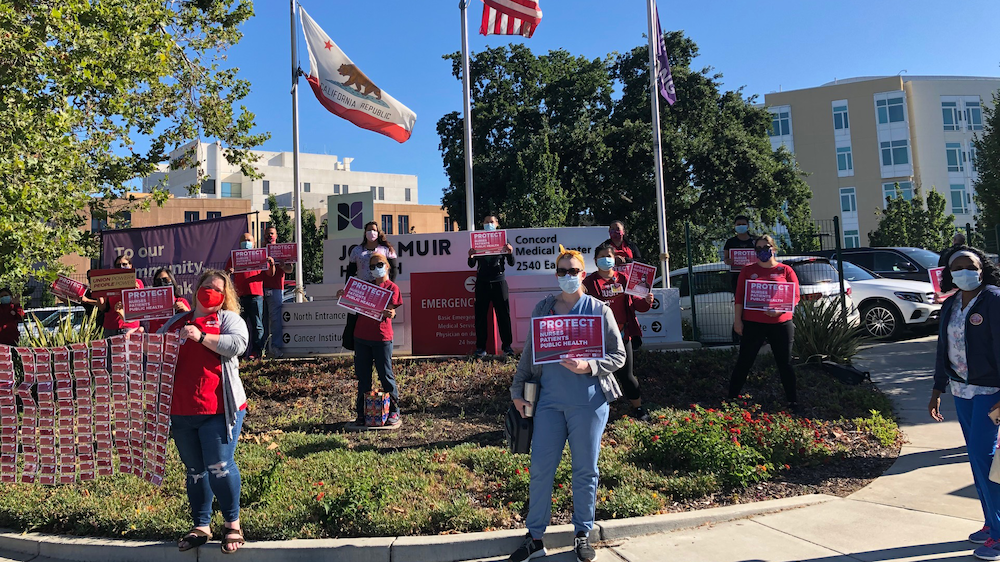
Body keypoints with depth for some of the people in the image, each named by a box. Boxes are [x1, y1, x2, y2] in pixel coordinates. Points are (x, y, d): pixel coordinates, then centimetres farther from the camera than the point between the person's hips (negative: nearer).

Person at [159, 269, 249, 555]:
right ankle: (201, 527, 22)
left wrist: (201, 337, -18)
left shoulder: (229, 319, 5)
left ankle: (232, 524, 8)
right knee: (195, 471, 11)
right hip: (181, 412, 5)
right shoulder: (176, 322, 19)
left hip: (218, 410, -5)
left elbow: (237, 344, -14)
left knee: (220, 467, -9)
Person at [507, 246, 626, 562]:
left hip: (588, 402, -2)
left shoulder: (599, 311, 1)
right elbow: (529, 353, 13)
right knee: (540, 469, 3)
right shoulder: (542, 309, 8)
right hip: (549, 401, 2)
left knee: (585, 470, 8)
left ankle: (583, 534, 25)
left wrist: (588, 367, -16)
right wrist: (518, 391, 9)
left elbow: (618, 356, 0)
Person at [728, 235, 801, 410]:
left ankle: (792, 401, 19)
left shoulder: (785, 270, 5)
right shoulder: (748, 270, 7)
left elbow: (795, 297, 1)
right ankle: (731, 398, 12)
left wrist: (779, 310, -15)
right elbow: (739, 297, 5)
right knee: (744, 362, 4)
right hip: (753, 324, 0)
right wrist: (738, 320, -1)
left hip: (781, 324, 0)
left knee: (785, 363, 7)